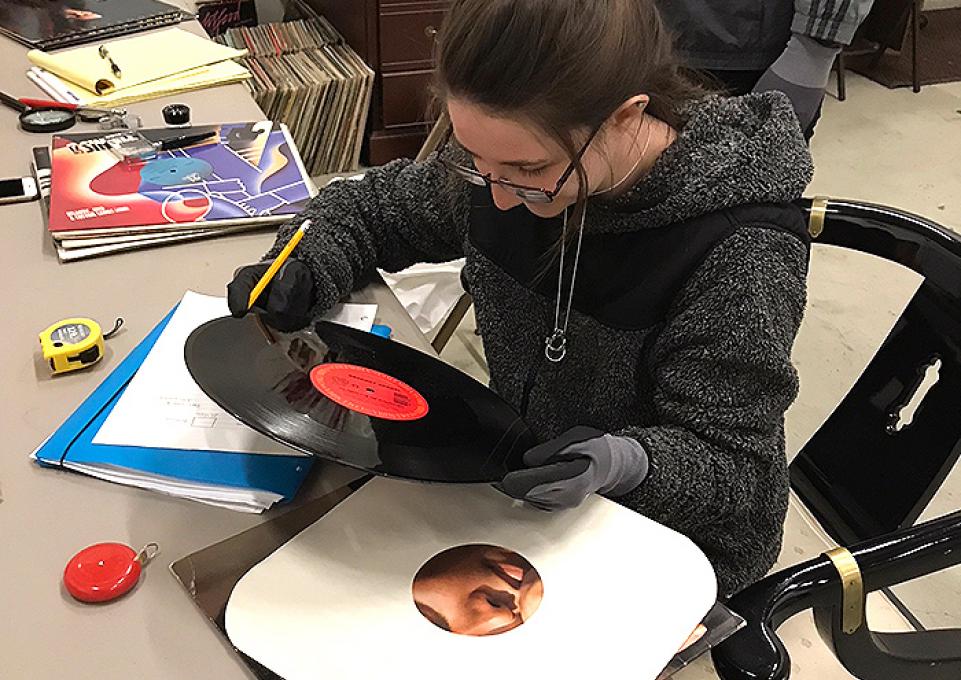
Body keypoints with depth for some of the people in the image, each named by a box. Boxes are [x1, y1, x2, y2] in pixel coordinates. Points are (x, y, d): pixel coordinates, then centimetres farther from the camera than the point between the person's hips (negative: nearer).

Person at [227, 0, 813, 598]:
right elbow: (375, 207, 4)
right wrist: (302, 270, -16)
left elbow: (734, 466, -21)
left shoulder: (740, 253, -30)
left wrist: (625, 462, -41)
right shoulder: (510, 157, -14)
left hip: (671, 547, -5)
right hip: (517, 484, 5)